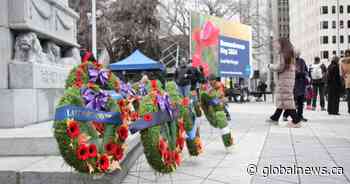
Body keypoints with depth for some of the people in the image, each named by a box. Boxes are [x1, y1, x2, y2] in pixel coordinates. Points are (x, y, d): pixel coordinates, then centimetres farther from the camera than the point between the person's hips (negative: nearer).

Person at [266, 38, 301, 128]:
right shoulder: (289, 53, 17)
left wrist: (270, 66, 1)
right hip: (288, 78, 10)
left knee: (286, 99, -10)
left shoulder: (283, 54, -12)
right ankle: (275, 118, 23)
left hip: (285, 78, -10)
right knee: (281, 99, 14)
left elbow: (280, 67, -15)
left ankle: (296, 121, -11)